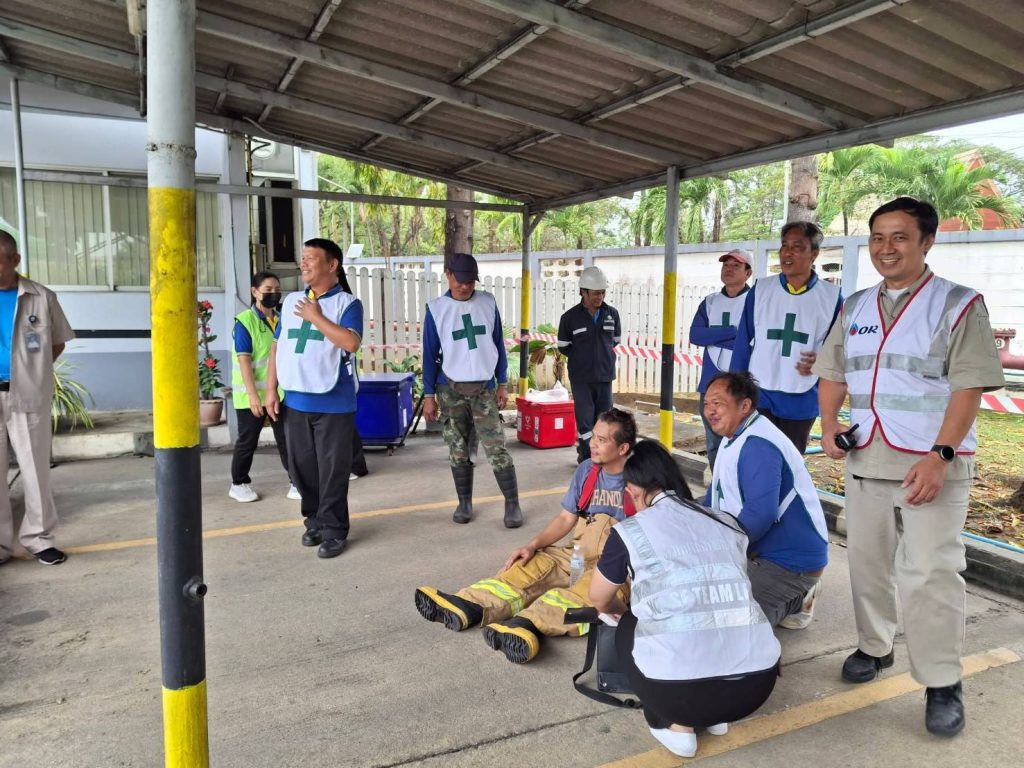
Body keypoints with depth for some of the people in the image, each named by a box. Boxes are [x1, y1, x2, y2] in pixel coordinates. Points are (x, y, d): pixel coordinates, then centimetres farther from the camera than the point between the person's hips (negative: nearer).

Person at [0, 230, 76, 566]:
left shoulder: (41, 298, -1)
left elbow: (57, 342, 10)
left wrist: (33, 372, -1)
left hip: (28, 397, -1)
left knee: (36, 470, 5)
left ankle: (38, 537, 17)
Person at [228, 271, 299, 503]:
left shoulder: (282, 320, 7)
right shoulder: (245, 321, -10)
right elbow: (243, 360, -15)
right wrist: (253, 395, -20)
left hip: (280, 393, 5)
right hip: (252, 395, -5)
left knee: (287, 439, 6)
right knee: (247, 441, 9)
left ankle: (297, 483, 12)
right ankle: (239, 484, 25)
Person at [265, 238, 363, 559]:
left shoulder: (347, 303, -5)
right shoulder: (291, 301, 12)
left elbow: (351, 343, -23)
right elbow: (277, 346, 14)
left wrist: (316, 317, -16)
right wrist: (271, 389, 8)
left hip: (333, 403, -5)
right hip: (295, 401, 6)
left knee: (332, 470, 2)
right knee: (301, 467, 13)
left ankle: (334, 530, 14)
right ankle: (315, 521, 29)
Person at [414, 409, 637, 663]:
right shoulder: (586, 470, 8)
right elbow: (566, 518, 11)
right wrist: (533, 545, -3)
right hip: (579, 554, 6)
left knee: (592, 585, -36)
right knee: (533, 565, -17)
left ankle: (527, 625, -61)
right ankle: (466, 607, -38)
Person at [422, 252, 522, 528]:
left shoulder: (488, 302, 2)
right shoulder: (436, 309, -2)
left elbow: (498, 344, 8)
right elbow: (430, 354, 2)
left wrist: (503, 383, 6)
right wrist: (429, 394, 0)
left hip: (484, 387, 0)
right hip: (451, 389, 0)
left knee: (497, 449, -6)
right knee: (458, 451, 6)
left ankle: (512, 503, 2)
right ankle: (464, 502, 19)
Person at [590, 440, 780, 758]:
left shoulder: (630, 531, 2)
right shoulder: (727, 523, 14)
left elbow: (599, 599, 18)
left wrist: (621, 609, 42)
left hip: (681, 691, -4)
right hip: (757, 683, 5)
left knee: (628, 627, 24)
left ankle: (676, 724, 13)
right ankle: (715, 715, 23)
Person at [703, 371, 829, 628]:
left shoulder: (758, 446, -25)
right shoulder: (735, 437, 9)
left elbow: (760, 515, -32)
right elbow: (714, 498, 17)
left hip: (790, 561, -10)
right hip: (760, 550, 10)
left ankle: (795, 601, 4)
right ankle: (790, 596, 16)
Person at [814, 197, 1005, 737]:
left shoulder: (959, 304, -5)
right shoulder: (855, 307, 12)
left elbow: (969, 388, -12)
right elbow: (834, 374, 16)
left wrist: (941, 455, -21)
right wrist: (829, 424, -2)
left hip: (932, 464, -5)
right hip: (865, 462, 6)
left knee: (929, 574, -5)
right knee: (867, 561, 14)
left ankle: (942, 684, 10)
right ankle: (874, 648, 32)